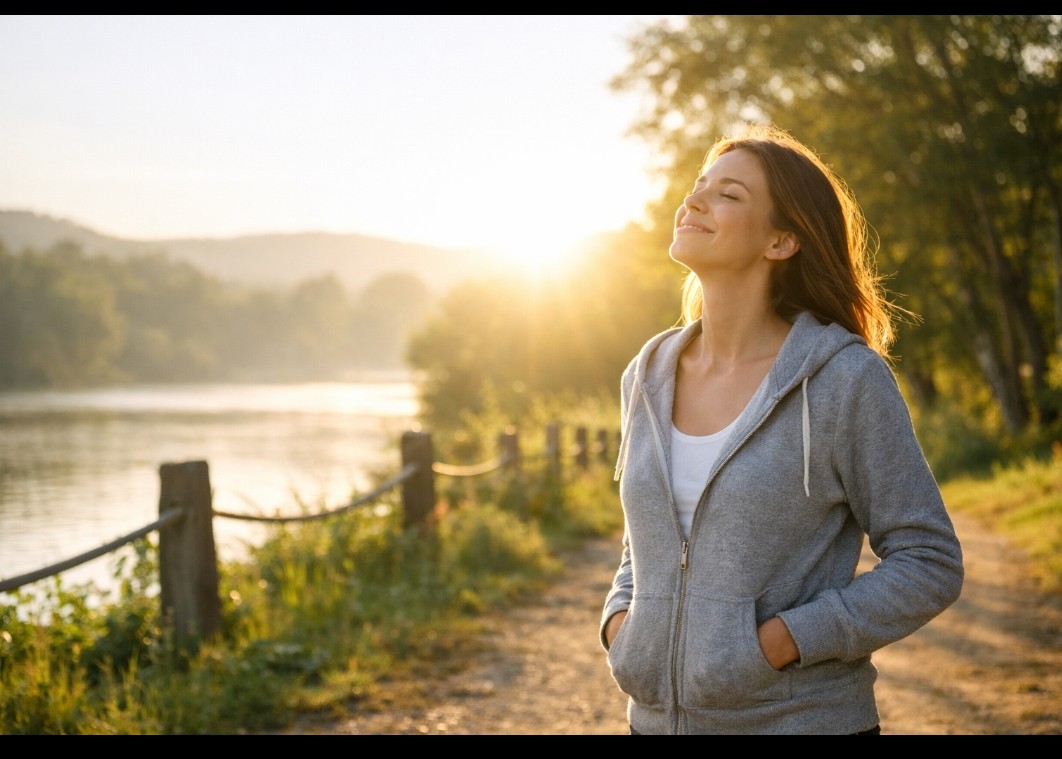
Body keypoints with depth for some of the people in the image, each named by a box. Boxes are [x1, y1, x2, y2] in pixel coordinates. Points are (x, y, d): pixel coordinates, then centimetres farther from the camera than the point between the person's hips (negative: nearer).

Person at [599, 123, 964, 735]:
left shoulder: (846, 379, -11)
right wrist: (620, 618, -3)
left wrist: (783, 640, -18)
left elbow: (930, 565, -10)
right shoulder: (649, 378, 4)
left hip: (802, 716, -5)